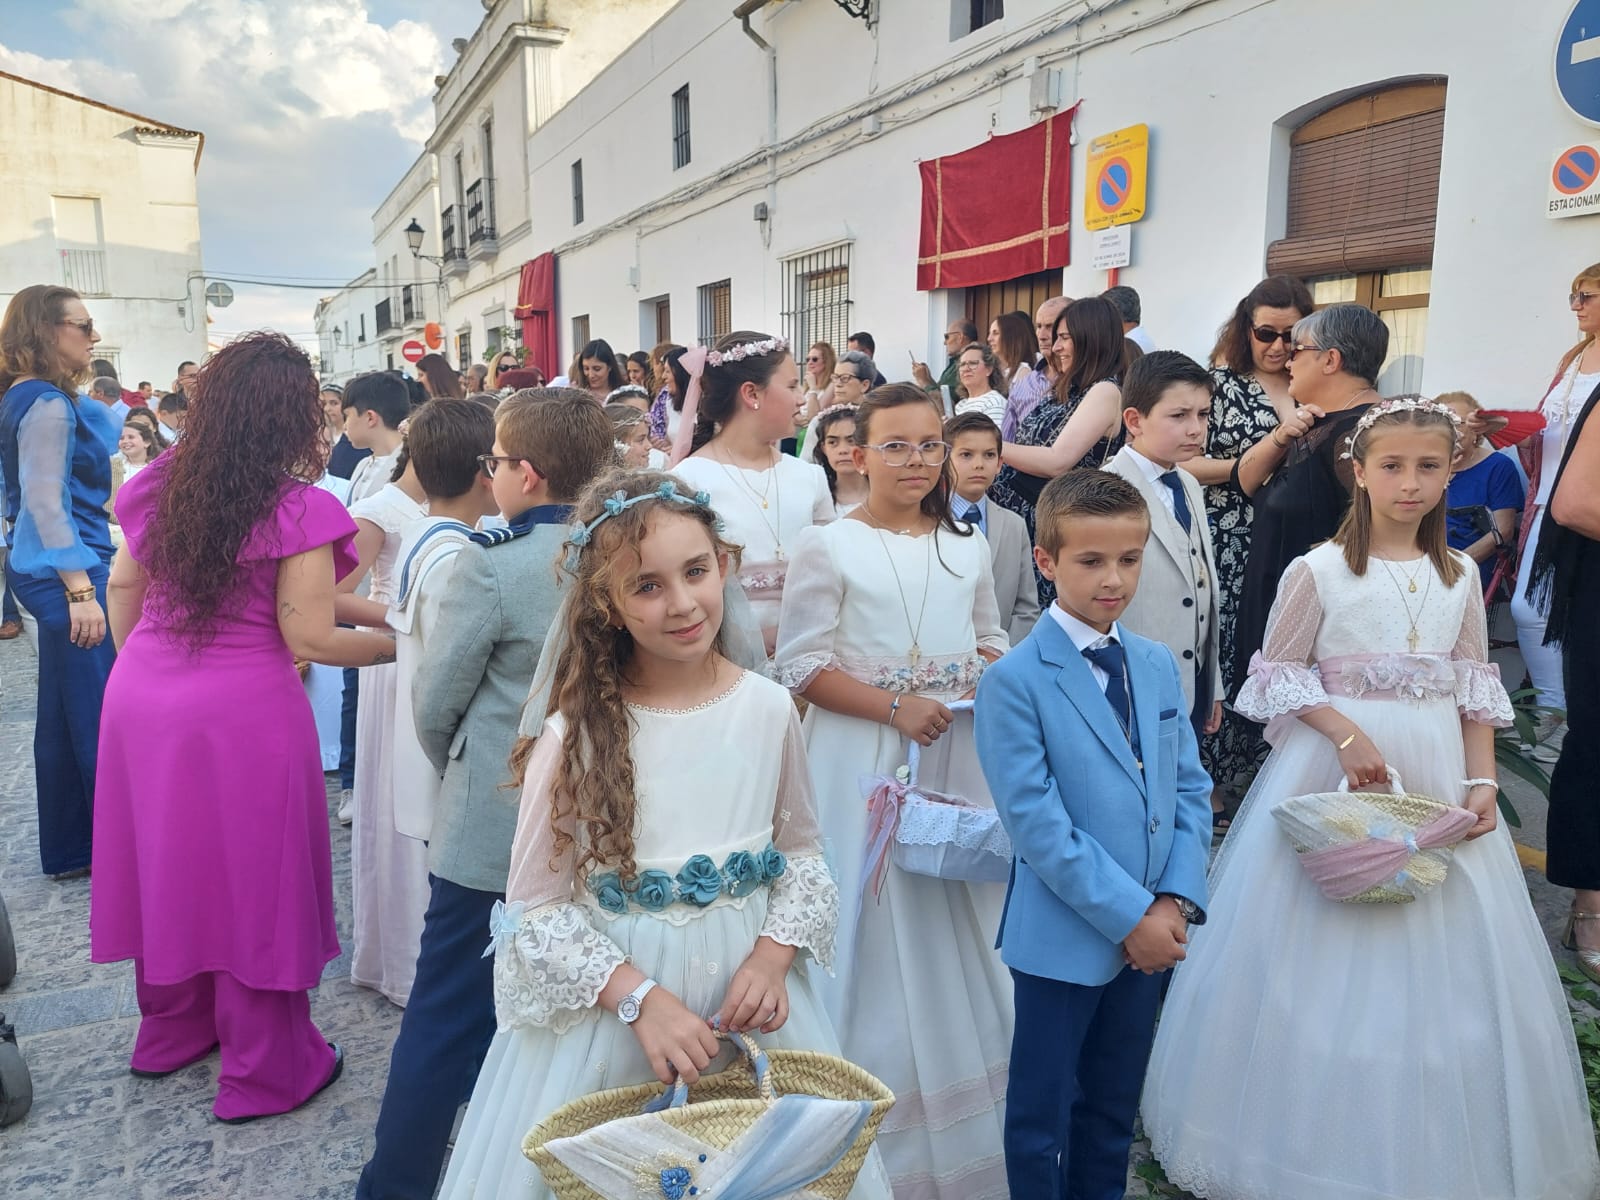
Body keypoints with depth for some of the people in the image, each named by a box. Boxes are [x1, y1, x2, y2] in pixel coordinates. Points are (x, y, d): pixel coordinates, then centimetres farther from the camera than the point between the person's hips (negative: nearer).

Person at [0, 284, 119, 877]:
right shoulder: (49, 405, -15)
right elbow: (48, 503, -21)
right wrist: (80, 590, -22)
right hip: (65, 571, -10)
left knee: (64, 717, 15)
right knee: (98, 718, -4)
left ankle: (68, 849, 25)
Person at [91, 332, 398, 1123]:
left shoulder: (160, 484, 3)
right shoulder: (296, 508, -16)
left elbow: (123, 589, 14)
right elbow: (309, 638, -17)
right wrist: (402, 644, -5)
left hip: (141, 694, 7)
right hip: (242, 711, -6)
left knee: (169, 861, 22)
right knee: (249, 876, 8)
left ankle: (170, 1030, 43)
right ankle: (263, 1071, 24)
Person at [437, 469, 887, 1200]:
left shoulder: (768, 709, -6)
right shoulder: (578, 734, -15)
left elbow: (801, 853, 4)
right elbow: (536, 909, -11)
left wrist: (773, 958, -10)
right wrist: (639, 997, -19)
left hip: (748, 993, 3)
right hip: (606, 1007, -2)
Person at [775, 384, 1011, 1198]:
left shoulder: (966, 548, 8)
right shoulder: (827, 546, -7)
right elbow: (801, 664, -11)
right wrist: (896, 708, -19)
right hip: (865, 762, -4)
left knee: (963, 931, 13)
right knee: (881, 937, 5)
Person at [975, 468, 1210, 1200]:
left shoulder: (1158, 665, 5)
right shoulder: (1014, 680, -15)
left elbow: (1190, 788, 5)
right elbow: (1037, 822, -19)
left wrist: (1176, 898, -7)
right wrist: (1129, 915, -17)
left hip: (1151, 931, 6)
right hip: (1064, 937, -5)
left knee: (1114, 1108, 21)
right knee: (1042, 1112, 11)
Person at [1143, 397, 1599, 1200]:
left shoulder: (1461, 575, 6)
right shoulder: (1319, 570, -7)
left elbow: (1476, 690, 8)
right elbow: (1279, 673, -5)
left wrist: (1482, 782, -2)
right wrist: (1347, 733, -18)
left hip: (1437, 780, 4)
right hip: (1336, 773, -4)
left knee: (1444, 963, 10)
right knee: (1326, 963, 3)